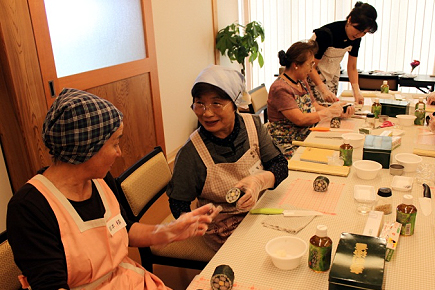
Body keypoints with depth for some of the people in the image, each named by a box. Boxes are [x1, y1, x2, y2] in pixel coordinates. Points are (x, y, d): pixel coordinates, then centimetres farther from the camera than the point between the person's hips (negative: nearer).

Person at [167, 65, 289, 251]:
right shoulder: (190, 153, -20)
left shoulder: (253, 125, -9)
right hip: (226, 227, -4)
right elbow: (178, 202, -7)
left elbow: (280, 165, -6)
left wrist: (260, 181, -27)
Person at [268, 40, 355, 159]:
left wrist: (340, 113, -2)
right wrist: (329, 111, -13)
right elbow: (300, 119, -22)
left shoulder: (302, 82, 13)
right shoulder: (280, 88, -17)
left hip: (306, 139, 9)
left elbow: (315, 107, 14)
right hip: (288, 146, -9)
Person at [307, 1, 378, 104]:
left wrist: (357, 92, -10)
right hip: (312, 74, -6)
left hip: (332, 76, 6)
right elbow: (311, 66, -26)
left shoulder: (356, 38, -7)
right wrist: (324, 90, -36)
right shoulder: (326, 33, -26)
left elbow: (352, 67, 2)